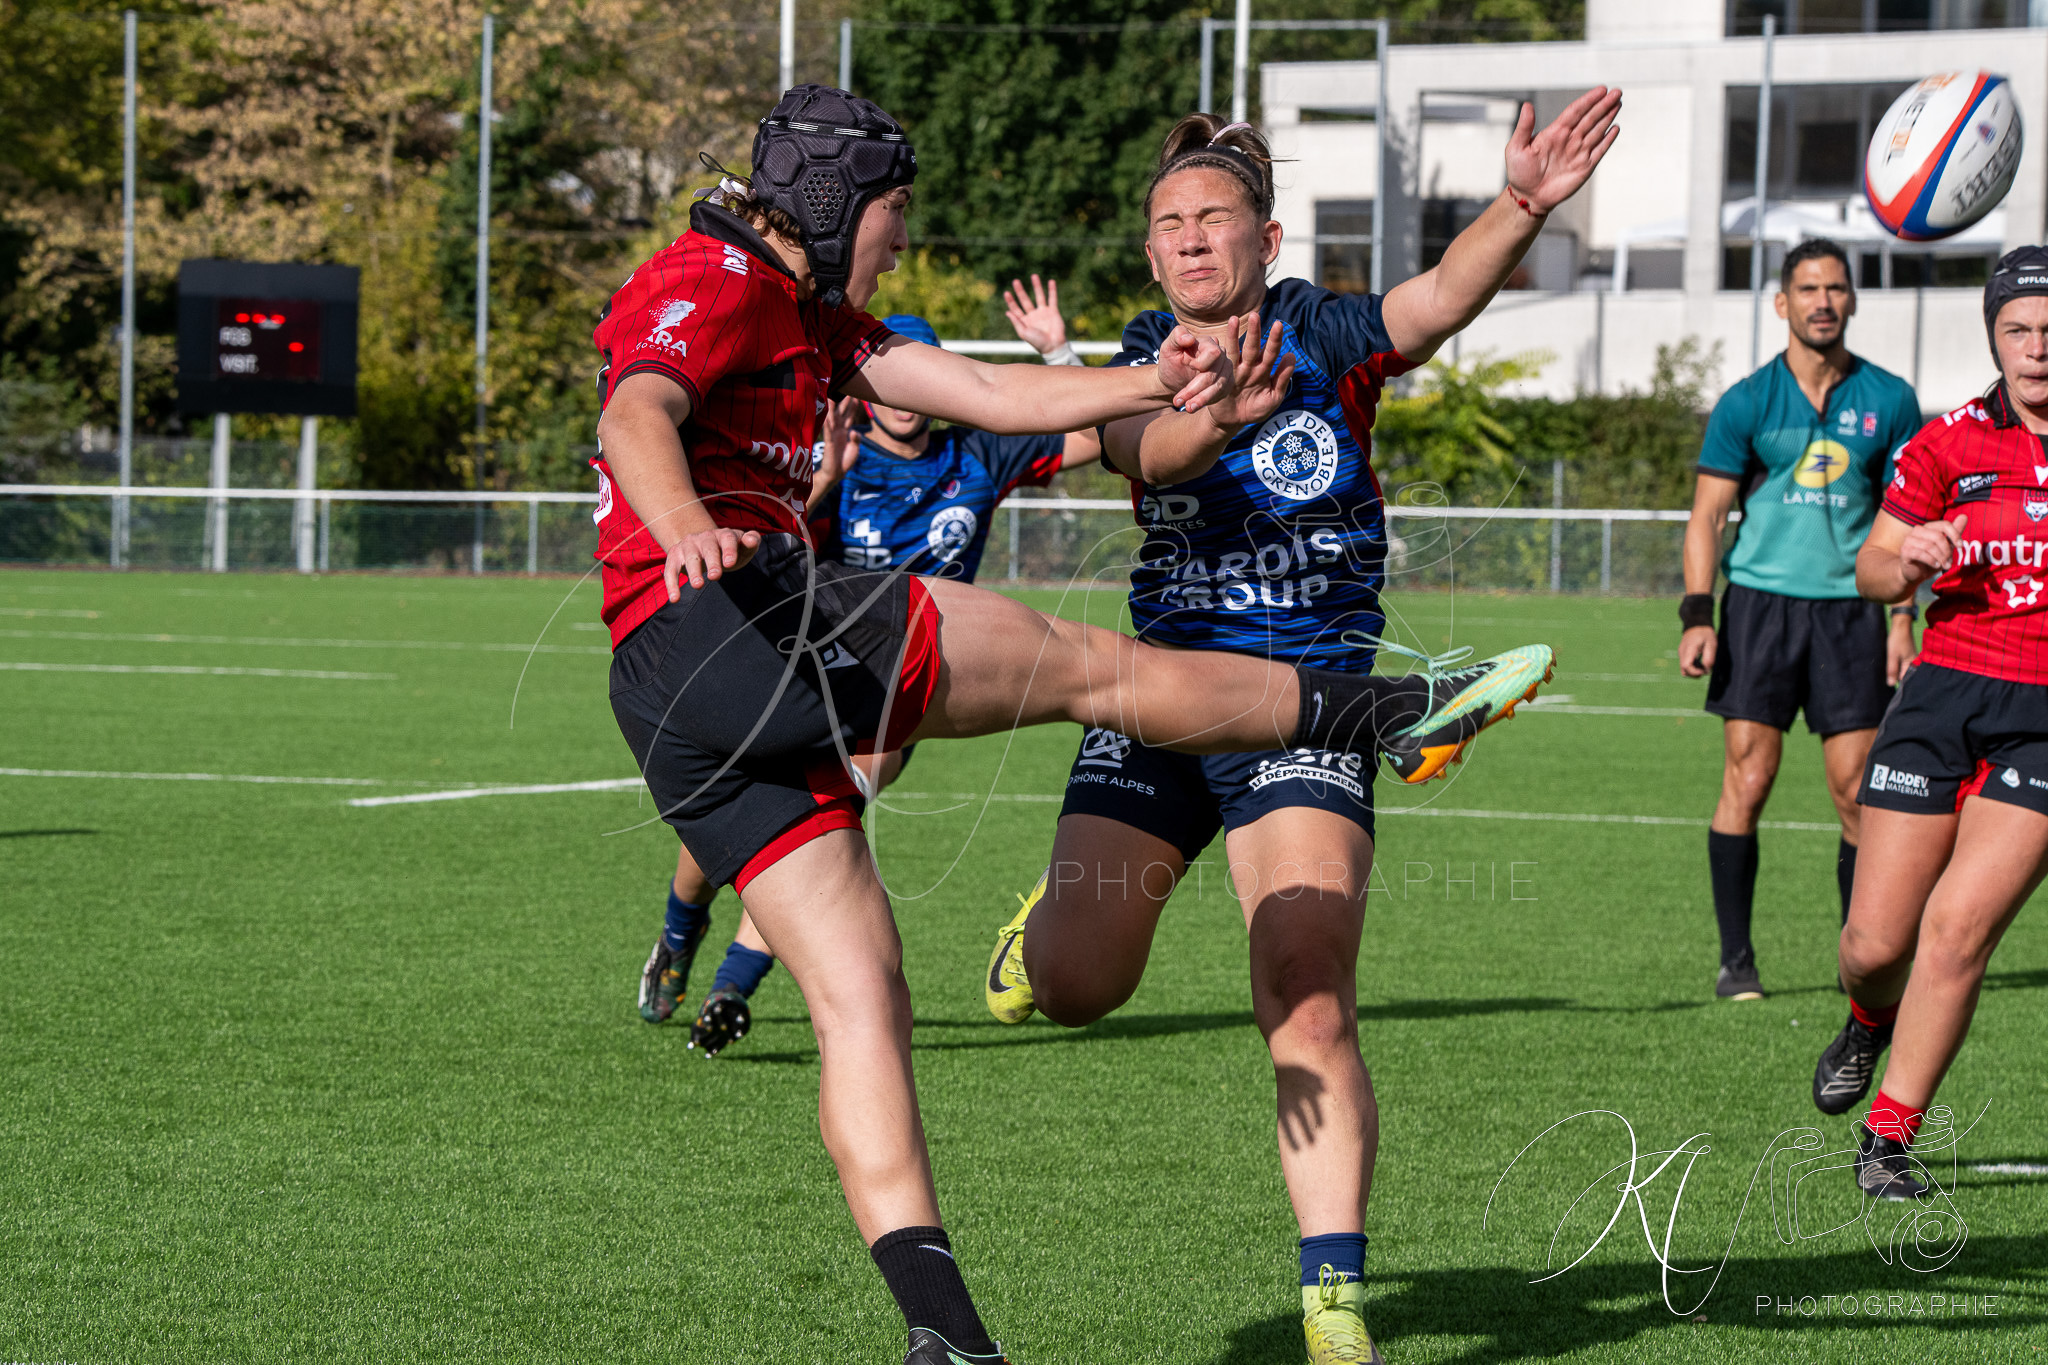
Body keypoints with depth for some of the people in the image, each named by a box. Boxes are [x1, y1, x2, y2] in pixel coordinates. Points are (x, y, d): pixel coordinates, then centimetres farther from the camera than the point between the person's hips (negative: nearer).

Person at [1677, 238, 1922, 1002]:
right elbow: (1707, 514, 2)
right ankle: (1735, 959, 3)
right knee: (1747, 782, -6)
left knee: (1857, 791, -2)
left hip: (1850, 608, 1)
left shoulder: (1888, 400, 6)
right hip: (1761, 599, -1)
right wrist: (1697, 614, -9)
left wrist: (1903, 616, 4)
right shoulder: (1747, 404, 1)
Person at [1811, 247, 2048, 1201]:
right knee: (1876, 941, -2)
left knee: (1959, 927, -13)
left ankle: (1889, 1134, -1)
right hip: (1945, 694, 1)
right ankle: (1872, 1022, 35)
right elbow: (1872, 572, 7)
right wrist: (1907, 559, -16)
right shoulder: (1948, 444, 4)